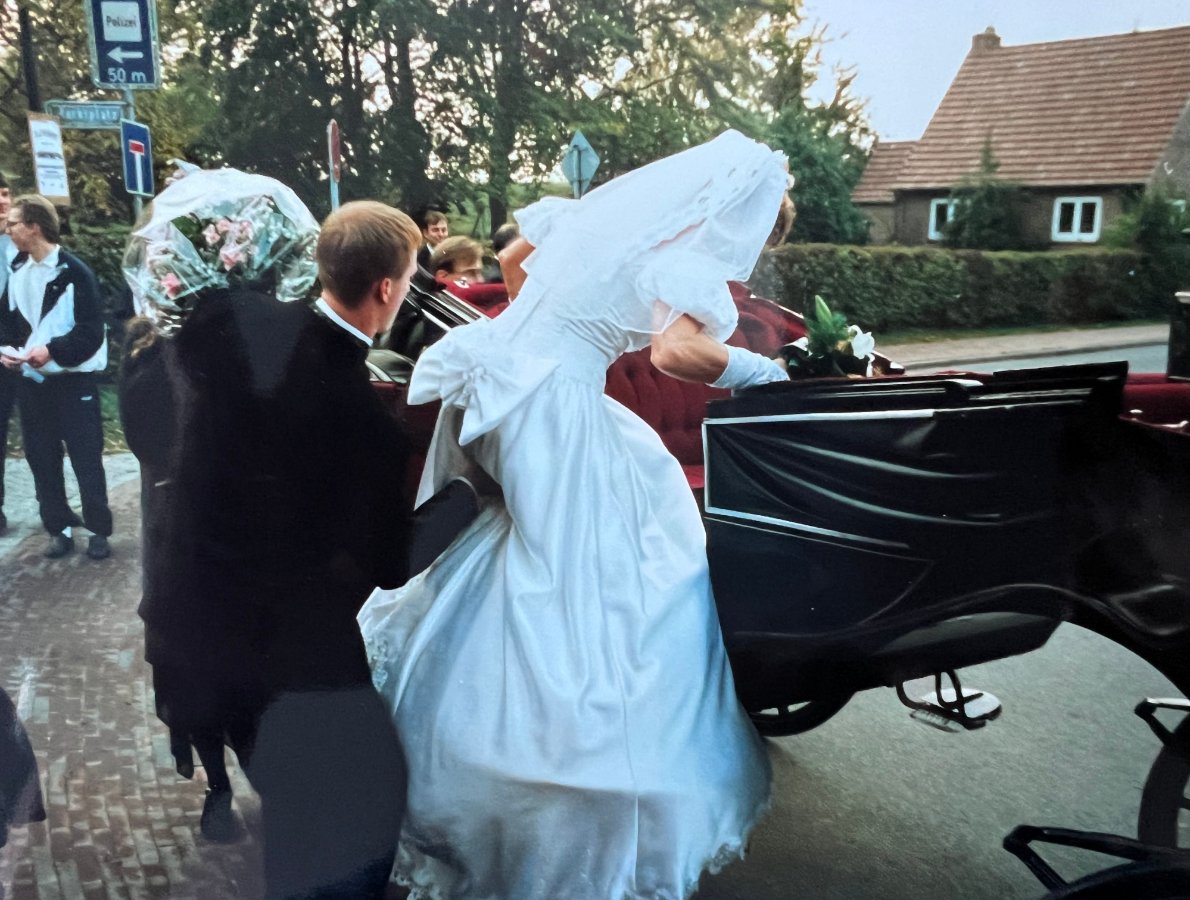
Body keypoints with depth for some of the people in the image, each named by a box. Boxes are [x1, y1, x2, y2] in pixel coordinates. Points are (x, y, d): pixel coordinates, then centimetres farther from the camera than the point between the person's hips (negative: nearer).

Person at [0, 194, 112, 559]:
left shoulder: (74, 272, -9)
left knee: (86, 459, 1)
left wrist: (53, 351, -24)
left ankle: (99, 530, 12)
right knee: (42, 460, 10)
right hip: (31, 382, 6)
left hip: (74, 381, -6)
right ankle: (59, 529, 21)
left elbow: (92, 331, -13)